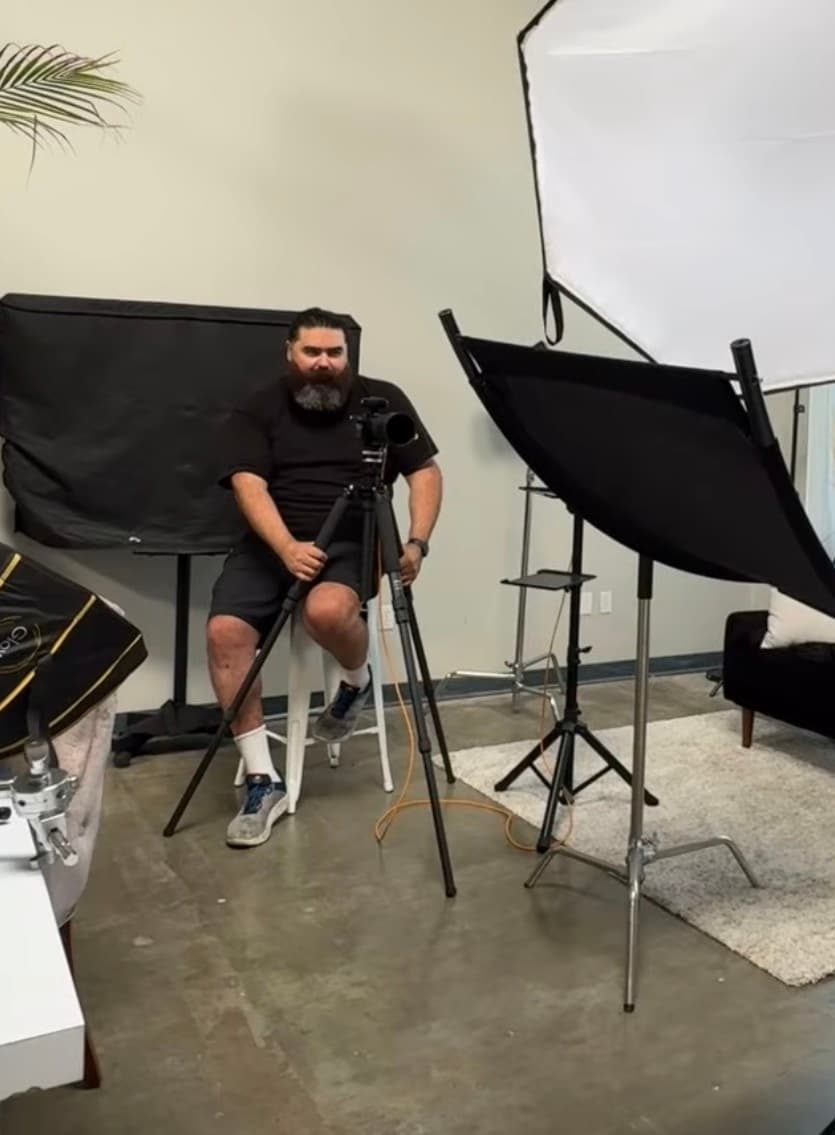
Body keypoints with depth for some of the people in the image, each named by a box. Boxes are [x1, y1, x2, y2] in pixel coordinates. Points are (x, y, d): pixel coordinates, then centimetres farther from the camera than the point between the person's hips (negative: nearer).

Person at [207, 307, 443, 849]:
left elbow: (426, 473, 3)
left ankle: (357, 681, 2)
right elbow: (249, 485, -9)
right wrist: (287, 548, -27)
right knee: (225, 631, -23)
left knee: (327, 610, -35)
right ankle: (263, 780, -11)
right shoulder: (258, 411, 4)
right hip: (271, 544, 2)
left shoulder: (382, 399, 5)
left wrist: (417, 542, -14)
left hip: (352, 544, -2)